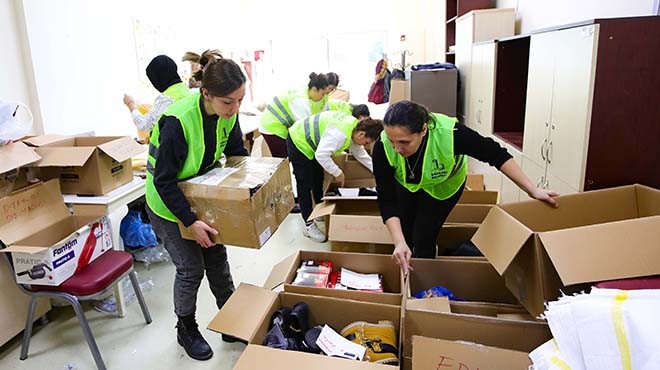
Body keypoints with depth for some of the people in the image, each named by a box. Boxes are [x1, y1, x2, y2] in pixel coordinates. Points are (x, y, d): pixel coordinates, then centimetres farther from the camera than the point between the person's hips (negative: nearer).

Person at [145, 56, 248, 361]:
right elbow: (164, 181, -28)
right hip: (168, 204, -6)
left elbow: (237, 153, 4)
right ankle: (186, 330, 26)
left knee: (217, 260, 12)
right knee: (191, 268, 1)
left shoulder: (228, 114, -14)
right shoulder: (177, 121, -34)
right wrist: (190, 221, -30)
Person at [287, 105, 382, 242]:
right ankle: (309, 226, 3)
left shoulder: (354, 127, -6)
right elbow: (321, 155, -40)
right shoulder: (340, 133, -36)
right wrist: (338, 173, -26)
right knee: (305, 185, -5)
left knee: (318, 180, 17)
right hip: (298, 143, -9)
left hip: (310, 143, 9)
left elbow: (360, 153, 7)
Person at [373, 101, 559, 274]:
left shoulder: (449, 133, -41)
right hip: (406, 184, 2)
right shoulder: (383, 147, -37)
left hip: (443, 185, -1)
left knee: (423, 238, -9)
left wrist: (532, 190, -24)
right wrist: (399, 243, -43)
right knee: (403, 236, 6)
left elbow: (495, 154, -27)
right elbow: (387, 200, -33)